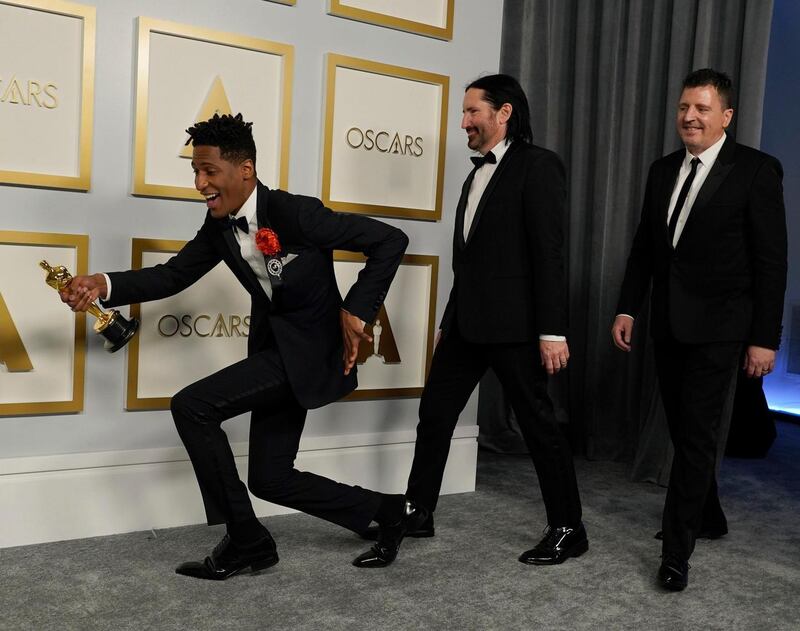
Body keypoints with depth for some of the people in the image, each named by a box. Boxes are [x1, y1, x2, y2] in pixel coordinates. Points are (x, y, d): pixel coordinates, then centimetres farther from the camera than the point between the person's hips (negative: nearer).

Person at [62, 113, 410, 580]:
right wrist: (105, 286, -12)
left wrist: (357, 309, -22)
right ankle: (381, 510, 30)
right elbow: (174, 275, 3)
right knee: (271, 479, 11)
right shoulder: (219, 225, 1)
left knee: (192, 405, -19)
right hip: (274, 348, 9)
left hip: (309, 348, -8)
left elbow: (391, 241, -18)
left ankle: (246, 541, -4)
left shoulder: (297, 213, -21)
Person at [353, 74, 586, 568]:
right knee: (435, 413, 9)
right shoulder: (479, 175, 18)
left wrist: (553, 330, -18)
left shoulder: (537, 166, -7)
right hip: (467, 322, 8)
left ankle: (569, 530, 20)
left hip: (514, 324, -8)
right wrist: (451, 321, 19)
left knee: (538, 422, 4)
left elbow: (550, 253, -14)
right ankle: (417, 513, 24)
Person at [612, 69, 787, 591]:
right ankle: (708, 517, 35)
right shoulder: (663, 170, 9)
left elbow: (772, 261, -9)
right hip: (668, 325, 6)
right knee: (684, 431, 15)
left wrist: (765, 338, -12)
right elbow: (644, 248, 12)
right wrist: (628, 309, 5)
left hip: (716, 327, -6)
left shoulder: (756, 170, -7)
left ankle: (677, 552, 5)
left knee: (696, 436, -4)